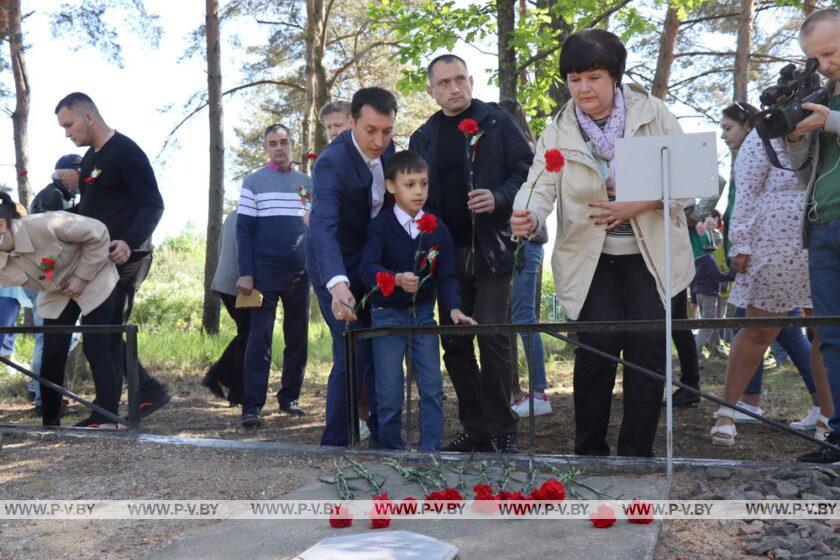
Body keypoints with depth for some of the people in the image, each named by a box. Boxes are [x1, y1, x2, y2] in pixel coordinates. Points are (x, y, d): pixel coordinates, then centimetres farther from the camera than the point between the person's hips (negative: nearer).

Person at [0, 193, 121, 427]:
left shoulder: (45, 224, -32)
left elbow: (98, 233, -23)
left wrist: (82, 276, -21)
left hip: (94, 281, -5)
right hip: (55, 294, 5)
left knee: (95, 349, -13)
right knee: (52, 354, -4)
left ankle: (106, 420, -12)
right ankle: (50, 422, 11)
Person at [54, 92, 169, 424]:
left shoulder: (126, 152, -12)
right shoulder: (89, 158, 17)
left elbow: (153, 205, -19)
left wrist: (130, 243, -33)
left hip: (123, 259, -9)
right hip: (99, 259, 9)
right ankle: (150, 391, 15)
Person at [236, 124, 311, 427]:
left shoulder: (307, 182, 11)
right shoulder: (253, 182, 4)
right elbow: (244, 230, 0)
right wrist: (245, 273, -8)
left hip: (300, 273, 4)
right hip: (264, 273, -3)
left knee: (298, 337, 7)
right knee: (260, 337, -7)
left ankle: (289, 398, 18)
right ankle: (252, 406, -6)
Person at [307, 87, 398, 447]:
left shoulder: (387, 150, -6)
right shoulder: (331, 163, -28)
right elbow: (323, 226, -42)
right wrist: (337, 283, -57)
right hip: (338, 269, -7)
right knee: (354, 354, -12)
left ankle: (383, 437, 23)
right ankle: (334, 442, 1)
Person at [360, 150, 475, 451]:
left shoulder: (438, 230, 2)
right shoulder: (381, 225, -8)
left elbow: (446, 276, 1)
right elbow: (368, 268, -20)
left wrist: (454, 308, -16)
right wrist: (397, 278, -39)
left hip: (423, 313, 3)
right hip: (387, 314, -3)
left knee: (432, 388, -1)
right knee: (390, 393, 1)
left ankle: (430, 450, 8)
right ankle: (391, 451, 16)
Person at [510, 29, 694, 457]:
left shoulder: (653, 114, -2)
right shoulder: (558, 132, 0)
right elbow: (541, 184, -14)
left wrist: (635, 205, -19)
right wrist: (528, 217, -36)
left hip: (648, 255, 0)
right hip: (590, 259, 0)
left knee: (647, 349, 0)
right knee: (597, 349, -7)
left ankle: (637, 452, 14)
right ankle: (590, 451, 10)